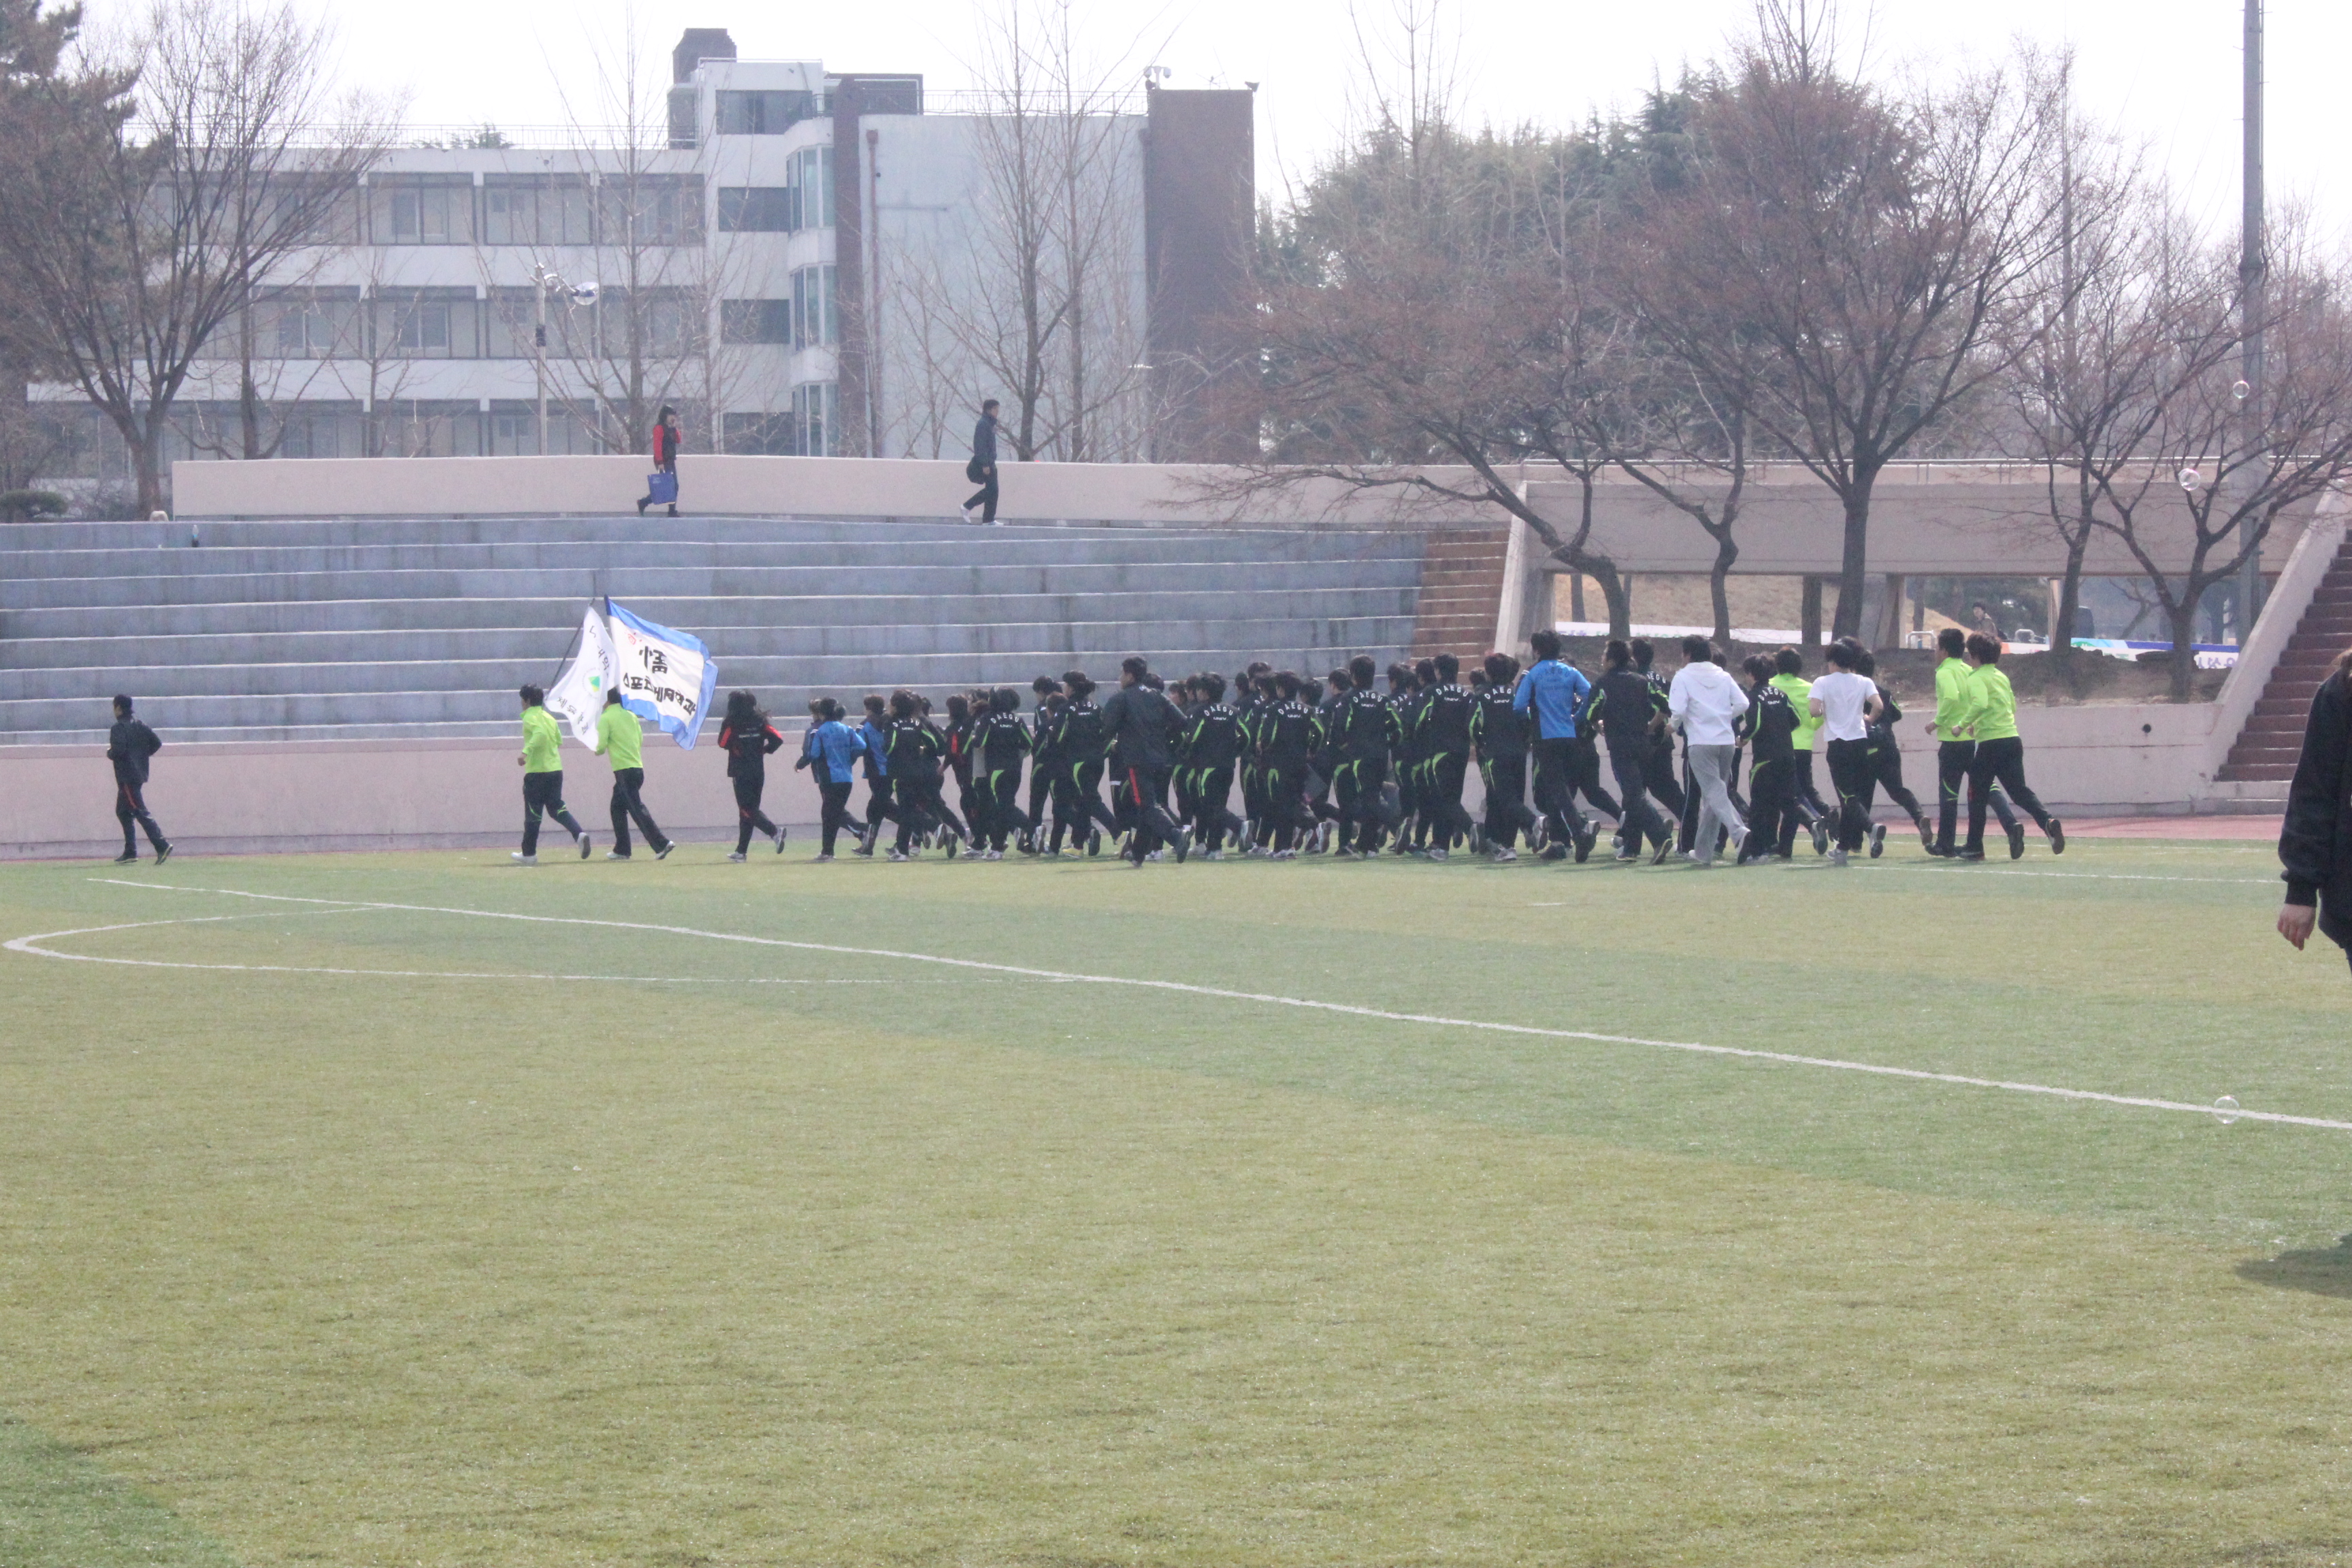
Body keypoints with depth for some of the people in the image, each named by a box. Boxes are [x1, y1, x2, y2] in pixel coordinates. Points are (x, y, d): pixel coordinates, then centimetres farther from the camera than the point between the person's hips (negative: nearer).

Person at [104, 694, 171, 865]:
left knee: (140, 812, -13)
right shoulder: (140, 724, 12)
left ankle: (162, 845, -24)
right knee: (123, 812, 16)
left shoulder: (119, 728, -13)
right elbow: (157, 743, 13)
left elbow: (118, 751, -22)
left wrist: (109, 754, -1)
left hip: (127, 777, -9)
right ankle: (130, 852, 16)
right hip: (140, 773, 9)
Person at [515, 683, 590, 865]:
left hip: (537, 771, -7)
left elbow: (540, 734, -28)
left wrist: (526, 752, -30)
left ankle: (529, 854, 8)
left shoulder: (530, 717, -10)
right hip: (556, 769, 7)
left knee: (533, 813, 2)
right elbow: (559, 741, 18)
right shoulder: (549, 718, 14)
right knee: (556, 808, 11)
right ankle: (579, 834, -11)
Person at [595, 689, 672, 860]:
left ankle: (661, 844, -22)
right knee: (618, 807, 19)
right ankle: (621, 850, 20)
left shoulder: (606, 719, -5)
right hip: (638, 768, 8)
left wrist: (598, 750, 11)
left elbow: (601, 745, -12)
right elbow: (640, 739, 14)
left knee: (637, 809, -11)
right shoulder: (631, 716, 14)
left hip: (623, 770, -8)